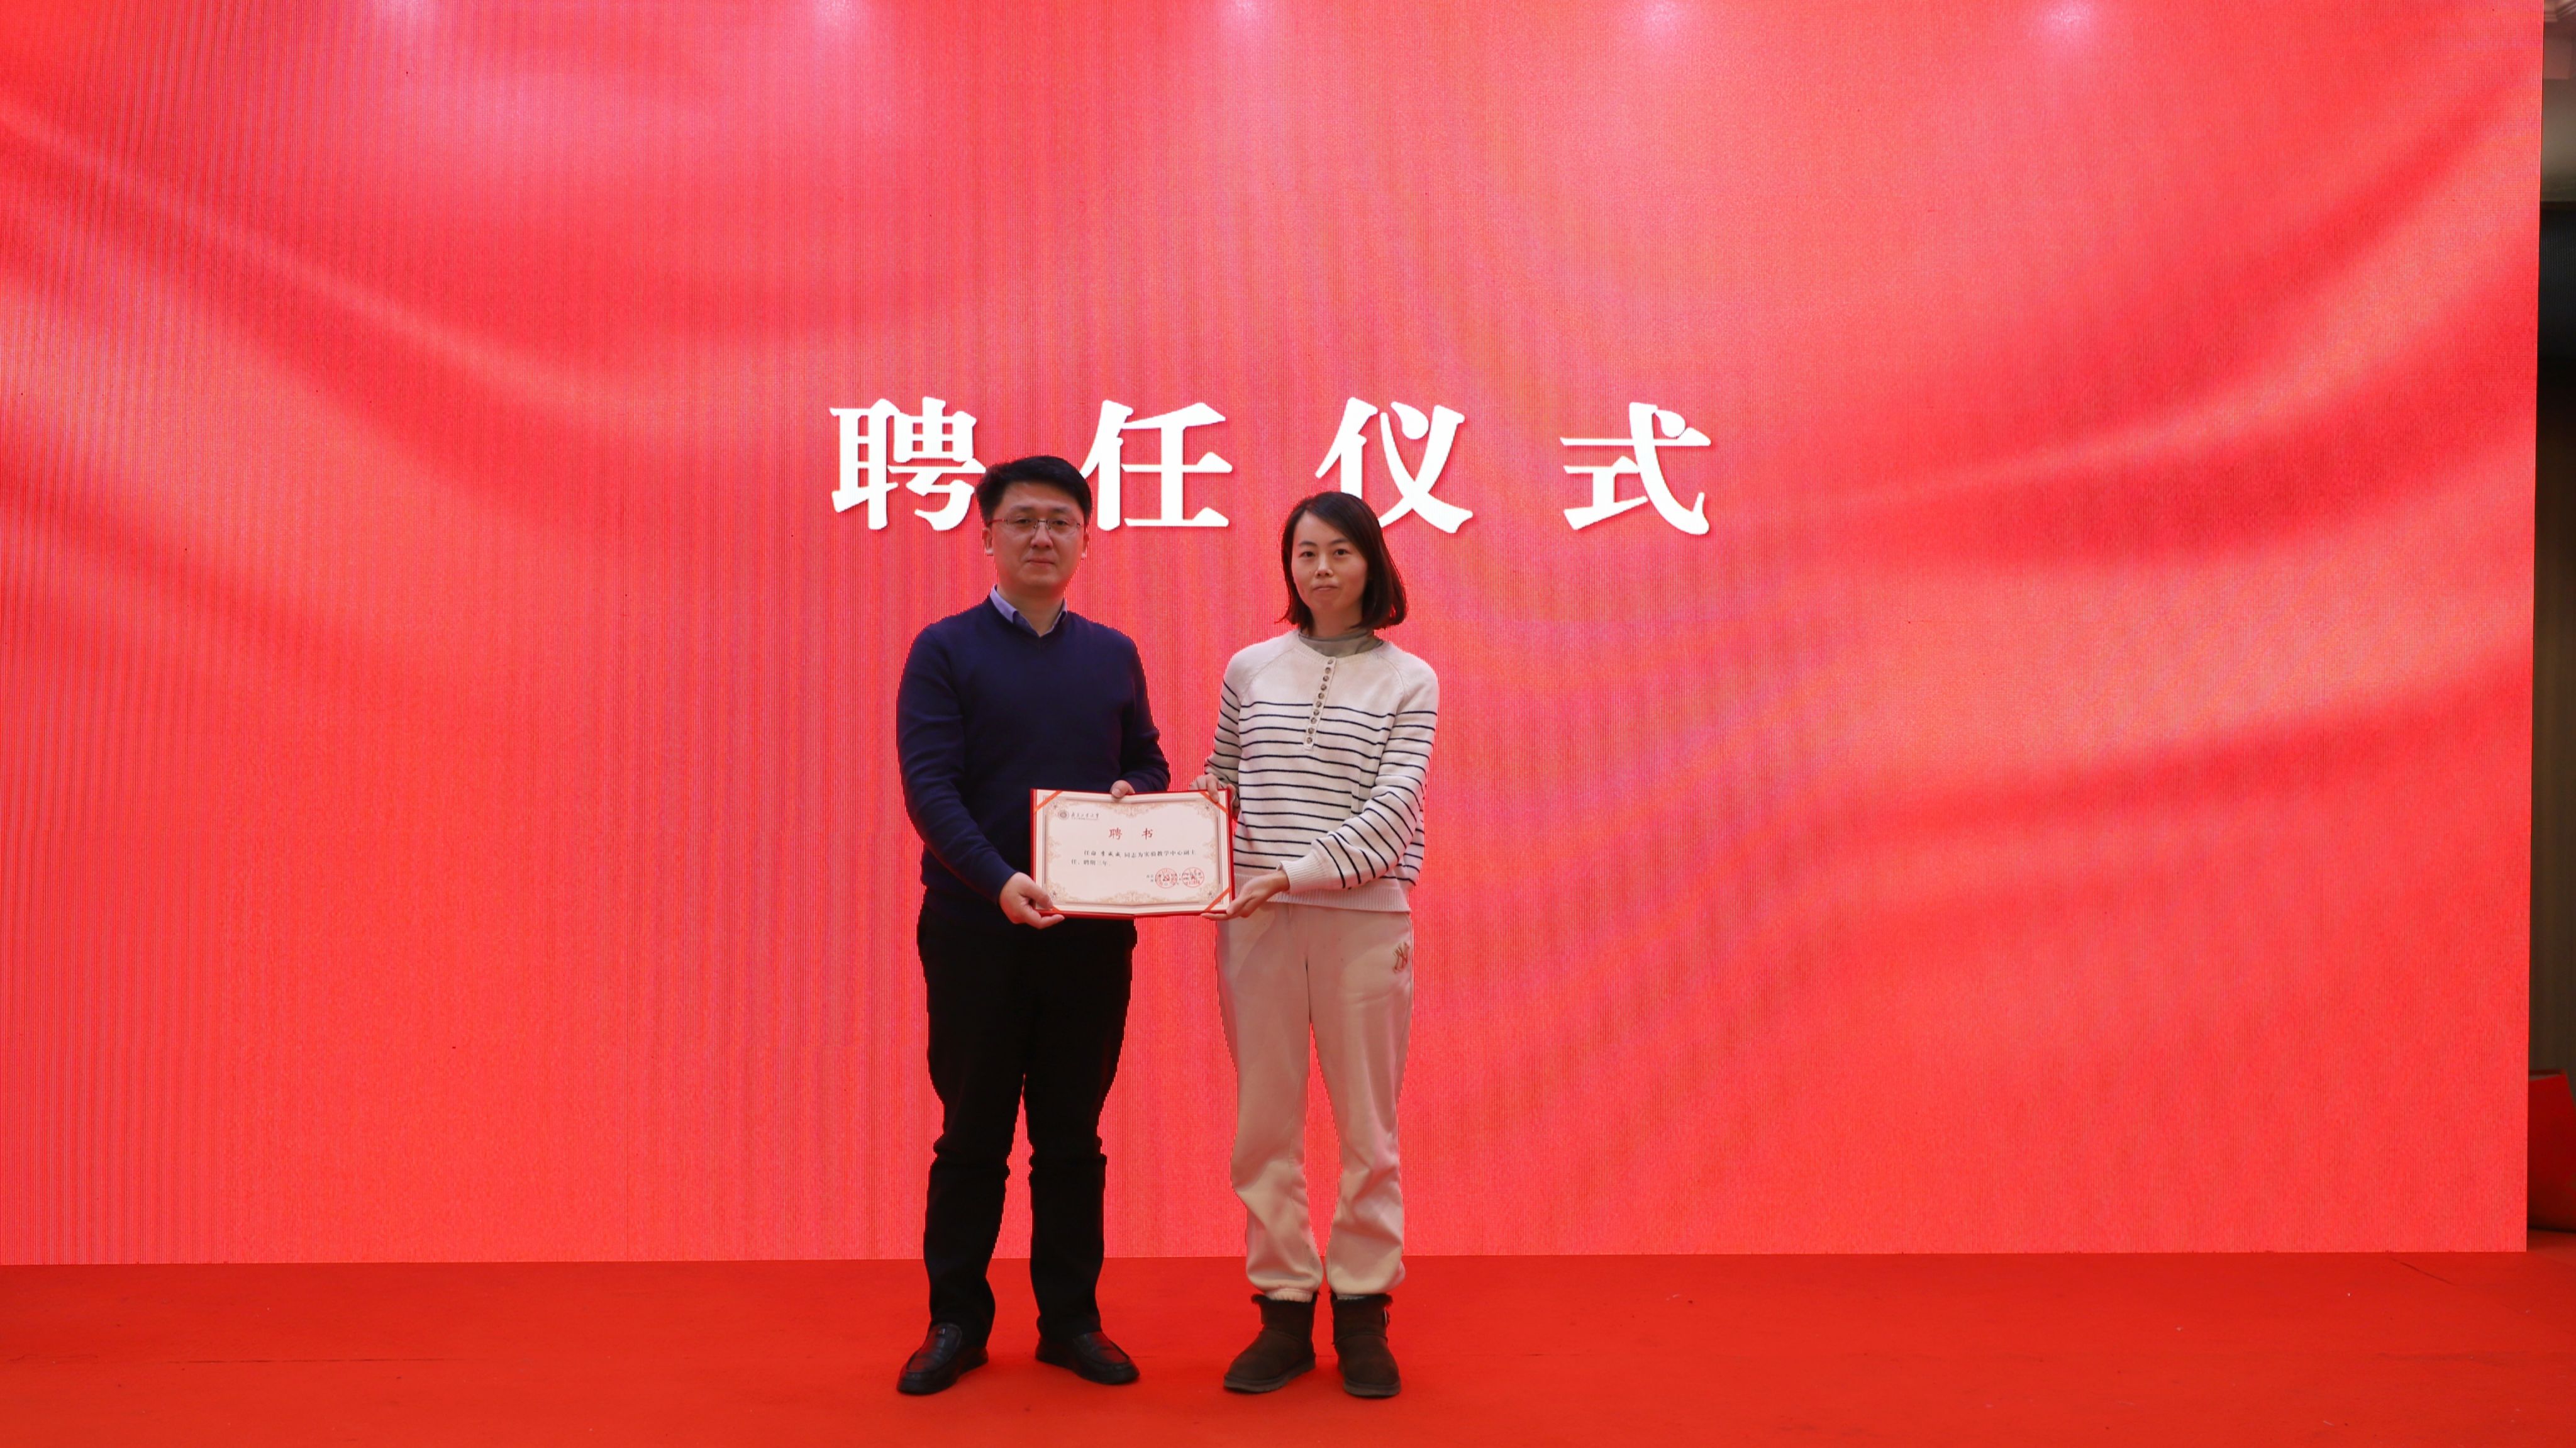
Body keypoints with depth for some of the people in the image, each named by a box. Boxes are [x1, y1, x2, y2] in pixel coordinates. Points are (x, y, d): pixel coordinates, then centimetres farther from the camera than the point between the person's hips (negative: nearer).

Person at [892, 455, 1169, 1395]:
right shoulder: (945, 651, -2)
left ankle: (1072, 1318, 23)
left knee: (1073, 1136, 11)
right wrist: (1001, 880, -27)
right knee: (972, 1135, 8)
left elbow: (1150, 763, 16)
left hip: (1094, 931, 3)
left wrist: (1136, 792, -9)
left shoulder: (1114, 655, 10)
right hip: (975, 928, -3)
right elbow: (929, 787, -12)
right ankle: (957, 1320, 23)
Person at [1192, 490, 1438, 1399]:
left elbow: (1394, 809, -7)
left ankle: (1362, 1314, 20)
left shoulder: (1409, 682, 3)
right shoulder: (1250, 670, 10)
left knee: (1368, 1125, 5)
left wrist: (1298, 872, -18)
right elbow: (1219, 782, 18)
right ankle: (1283, 1311, 19)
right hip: (1255, 920, 2)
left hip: (1364, 918, -2)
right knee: (1264, 1122, 6)